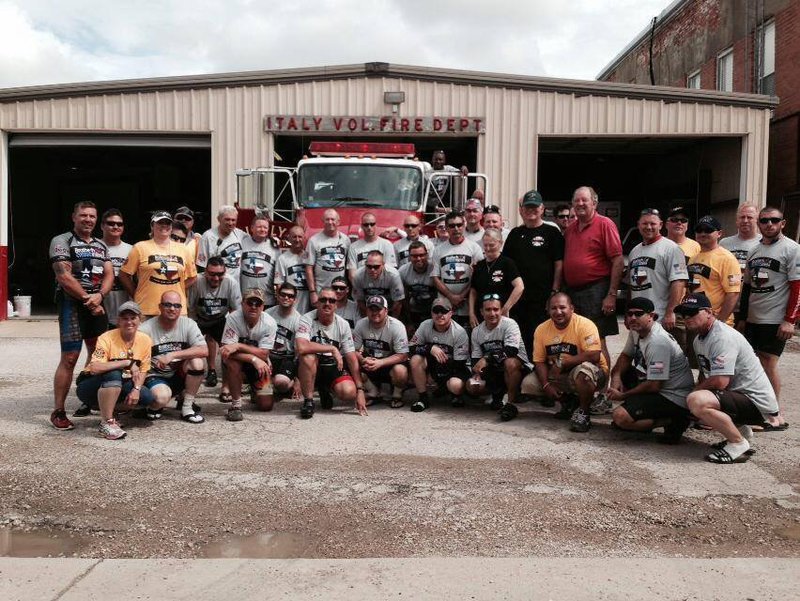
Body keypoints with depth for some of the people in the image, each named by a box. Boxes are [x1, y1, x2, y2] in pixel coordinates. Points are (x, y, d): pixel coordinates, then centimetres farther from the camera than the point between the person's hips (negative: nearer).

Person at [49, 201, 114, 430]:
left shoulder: (101, 246, 16)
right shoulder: (61, 241, -2)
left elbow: (109, 275, 8)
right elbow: (64, 276, -12)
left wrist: (99, 296, -11)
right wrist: (87, 300, -12)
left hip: (97, 304, 6)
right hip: (72, 304, -6)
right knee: (69, 358, -10)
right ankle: (58, 412, -4)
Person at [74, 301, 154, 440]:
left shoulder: (144, 340, -7)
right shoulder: (107, 338, -22)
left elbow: (143, 370, -1)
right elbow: (95, 367, -38)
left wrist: (136, 389, -19)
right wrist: (128, 362, -35)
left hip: (119, 386, 6)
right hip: (89, 387, -6)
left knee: (147, 398, -18)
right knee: (113, 374, -37)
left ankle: (107, 409, 6)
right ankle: (106, 423, -26)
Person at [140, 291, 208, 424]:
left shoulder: (188, 324, -6)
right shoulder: (146, 329, -11)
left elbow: (204, 351, -19)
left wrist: (172, 355, -28)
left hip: (179, 376, 3)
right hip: (155, 377, -3)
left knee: (196, 361, -27)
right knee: (162, 397, -35)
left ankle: (187, 407, -9)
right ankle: (153, 408, 6)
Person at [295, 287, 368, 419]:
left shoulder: (343, 325, -4)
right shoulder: (307, 319, -14)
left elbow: (352, 358, -5)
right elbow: (301, 347, -34)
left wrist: (360, 390, -12)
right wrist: (333, 348, -27)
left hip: (334, 366, 3)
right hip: (310, 367, -3)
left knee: (349, 393, -24)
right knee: (308, 357, -36)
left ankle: (325, 389, 14)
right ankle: (308, 401, -15)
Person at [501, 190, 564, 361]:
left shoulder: (551, 233, 2)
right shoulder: (515, 234, 14)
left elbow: (559, 264, -2)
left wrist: (555, 292, -10)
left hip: (543, 295, -4)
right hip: (517, 295, 4)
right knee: (519, 338, 9)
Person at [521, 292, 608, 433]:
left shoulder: (585, 325, -19)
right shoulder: (541, 329, -3)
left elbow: (594, 356, -30)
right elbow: (539, 361, -1)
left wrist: (562, 363, -26)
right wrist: (546, 385, -17)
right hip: (558, 375, 6)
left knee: (583, 370, -39)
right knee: (528, 383, -8)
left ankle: (583, 412, -12)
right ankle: (567, 403, 15)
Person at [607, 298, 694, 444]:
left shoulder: (657, 342, -26)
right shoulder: (636, 330, 1)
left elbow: (653, 386, -25)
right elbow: (626, 355, 15)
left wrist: (623, 396, -13)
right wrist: (616, 376, -6)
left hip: (674, 397, -10)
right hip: (656, 386, 10)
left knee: (620, 417, -23)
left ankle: (673, 422, -8)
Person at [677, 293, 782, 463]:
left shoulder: (723, 337, -21)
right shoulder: (699, 339, 11)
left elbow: (720, 381, -28)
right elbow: (705, 374, 17)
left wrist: (696, 390, -10)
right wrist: (697, 391, -1)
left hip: (756, 402, -11)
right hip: (739, 395, 11)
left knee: (696, 401, -31)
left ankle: (738, 443, -13)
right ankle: (741, 430, 19)